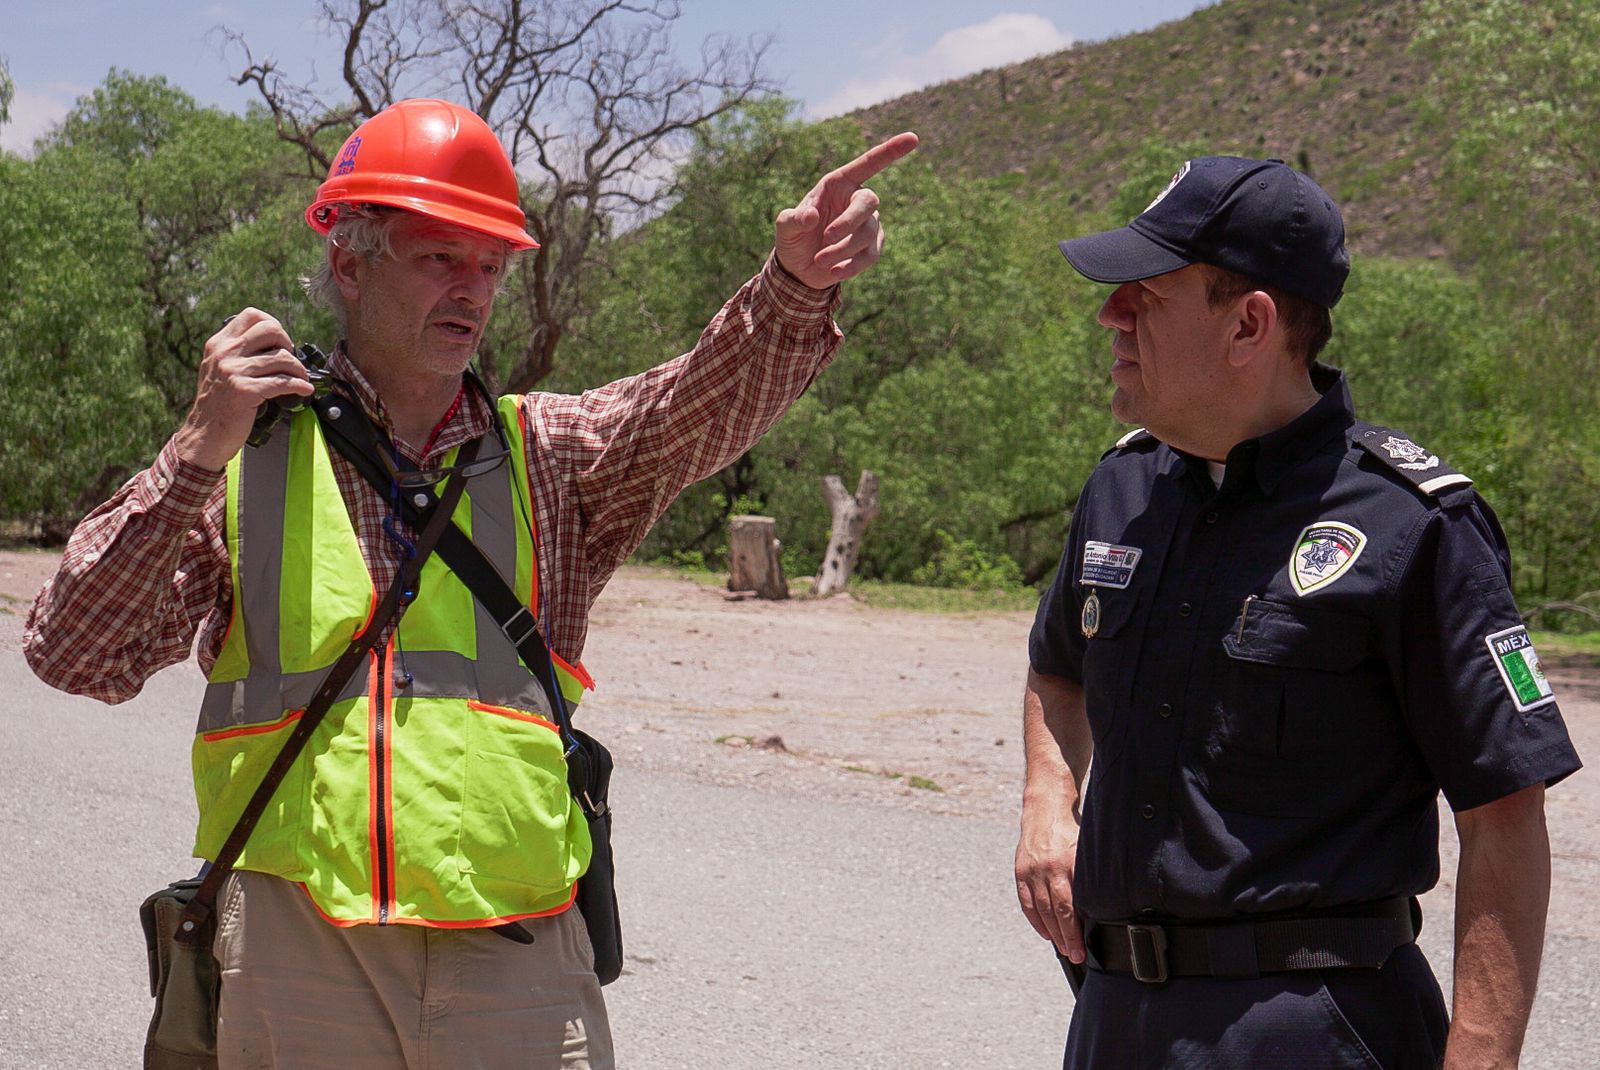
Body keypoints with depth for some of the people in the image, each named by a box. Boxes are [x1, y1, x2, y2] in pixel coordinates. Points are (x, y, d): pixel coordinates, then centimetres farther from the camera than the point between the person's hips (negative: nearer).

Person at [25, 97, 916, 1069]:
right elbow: (75, 654, 0)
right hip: (292, 950, -1)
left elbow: (703, 405, -7)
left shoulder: (548, 453, 12)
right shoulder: (246, 458, 8)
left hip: (514, 955, 1)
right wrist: (198, 456, -10)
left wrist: (797, 286, -27)